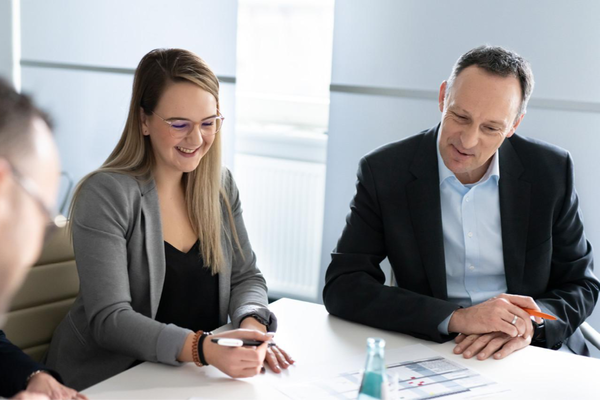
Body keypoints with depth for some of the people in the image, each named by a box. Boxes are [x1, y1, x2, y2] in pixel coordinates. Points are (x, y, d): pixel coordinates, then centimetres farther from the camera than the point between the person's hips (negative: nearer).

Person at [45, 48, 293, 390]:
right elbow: (109, 320, -18)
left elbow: (246, 276, 8)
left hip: (195, 375, 6)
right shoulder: (105, 195, -13)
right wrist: (204, 349, -32)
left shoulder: (221, 185, 6)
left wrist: (252, 326, -14)